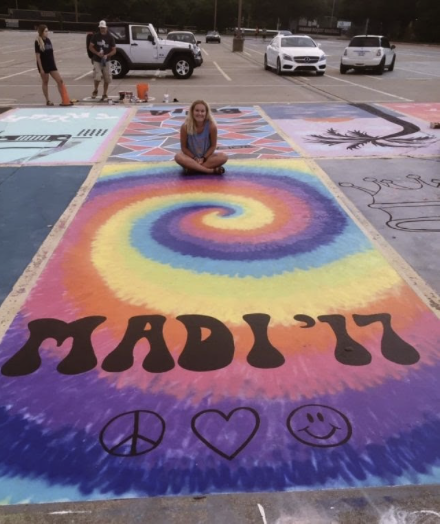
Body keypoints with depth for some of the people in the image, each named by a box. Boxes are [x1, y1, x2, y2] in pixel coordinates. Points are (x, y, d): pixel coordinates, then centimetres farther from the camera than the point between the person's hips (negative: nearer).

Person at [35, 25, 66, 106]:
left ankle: (63, 99, 2)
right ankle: (48, 101, 14)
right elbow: (37, 56, -12)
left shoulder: (48, 40, 8)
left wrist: (55, 64, 12)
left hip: (51, 64, 6)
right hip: (43, 65, -6)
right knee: (45, 82, 5)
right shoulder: (38, 42, -10)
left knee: (60, 81, -1)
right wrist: (41, 69, -15)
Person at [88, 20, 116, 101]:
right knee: (97, 77, -17)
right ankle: (95, 91, 9)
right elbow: (91, 47, 0)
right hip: (97, 60, -1)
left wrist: (107, 55, -19)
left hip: (106, 61, 1)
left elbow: (114, 50, -2)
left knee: (107, 78, 3)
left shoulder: (110, 37, -1)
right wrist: (97, 53, -18)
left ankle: (105, 94, 19)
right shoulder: (95, 36, -1)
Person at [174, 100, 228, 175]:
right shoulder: (185, 127, -17)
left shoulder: (212, 126, -16)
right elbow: (183, 147, -8)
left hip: (206, 156, 1)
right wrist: (195, 158, -17)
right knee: (178, 157, -34)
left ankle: (192, 167, -27)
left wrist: (203, 158, -15)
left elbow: (213, 146, -6)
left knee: (224, 157, -26)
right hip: (191, 157, -1)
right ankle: (211, 170, -34)